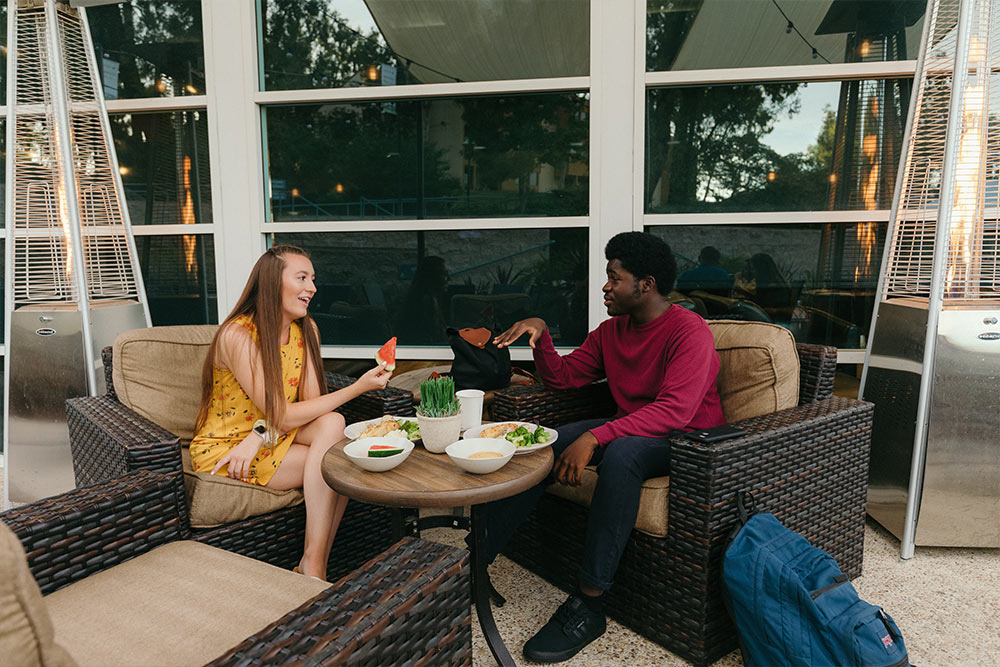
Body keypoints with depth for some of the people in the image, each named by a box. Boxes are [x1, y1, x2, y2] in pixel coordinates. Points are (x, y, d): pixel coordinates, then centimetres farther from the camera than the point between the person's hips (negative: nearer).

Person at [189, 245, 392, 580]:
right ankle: (313, 566, -12)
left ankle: (315, 563, -20)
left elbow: (312, 402, -7)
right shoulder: (238, 335, -22)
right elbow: (283, 416, -24)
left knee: (332, 424, -25)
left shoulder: (305, 329, 0)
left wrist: (260, 435, -25)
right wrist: (358, 387, -27)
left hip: (272, 437, 6)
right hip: (222, 450, -6)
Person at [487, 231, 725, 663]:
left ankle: (587, 606, -30)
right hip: (629, 430, 7)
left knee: (620, 453, -39)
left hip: (687, 439, -7)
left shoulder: (689, 331, -16)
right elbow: (563, 377, 13)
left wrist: (594, 437, -37)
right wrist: (540, 335, -7)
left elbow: (675, 411, -29)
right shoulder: (611, 331, 8)